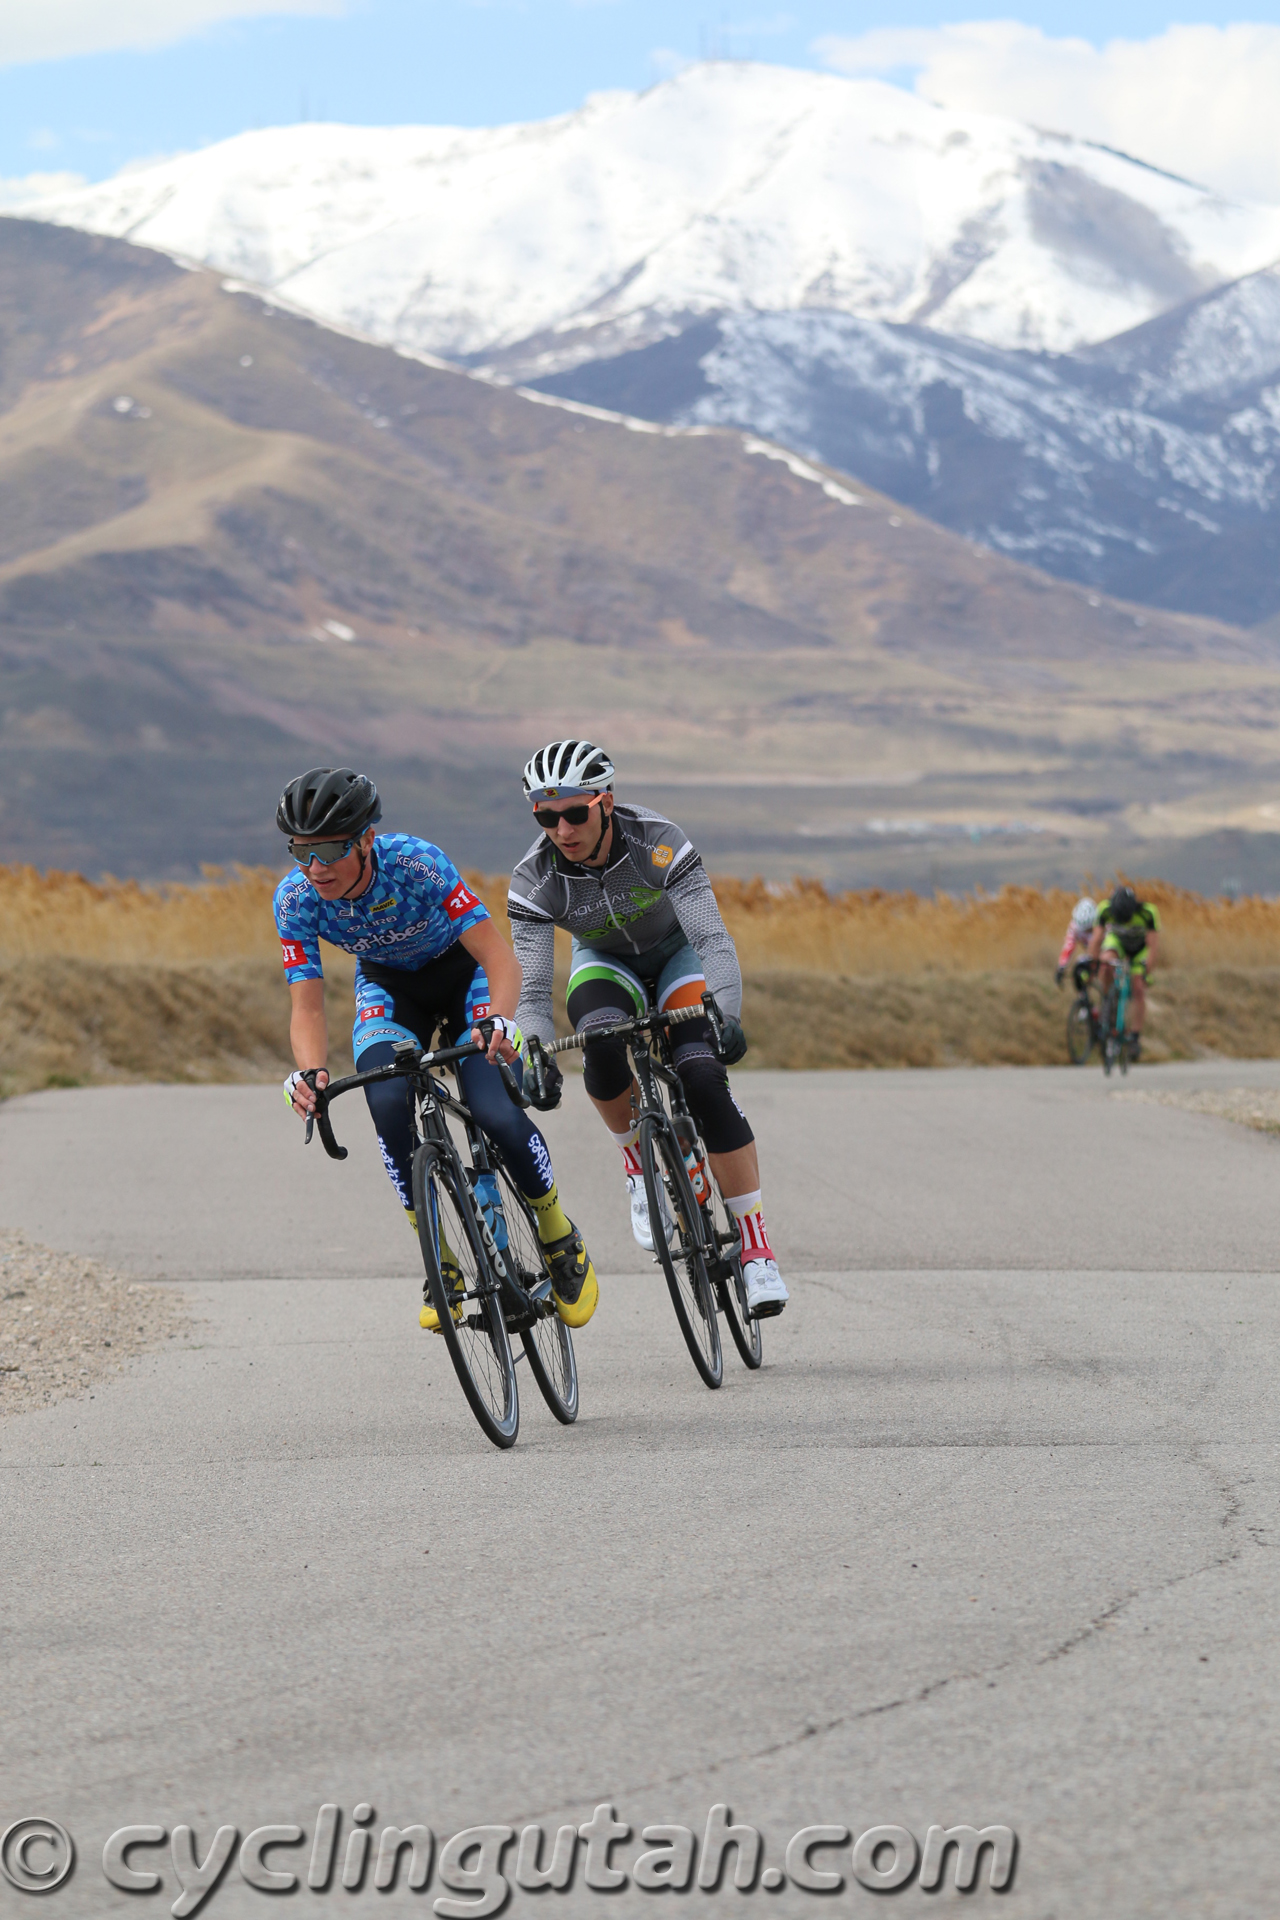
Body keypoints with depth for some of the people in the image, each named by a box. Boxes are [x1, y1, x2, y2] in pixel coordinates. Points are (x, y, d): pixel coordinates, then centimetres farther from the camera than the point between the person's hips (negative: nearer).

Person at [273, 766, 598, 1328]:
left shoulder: (417, 864, -35)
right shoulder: (296, 897, -26)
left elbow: (498, 954, -36)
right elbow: (307, 1007, -25)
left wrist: (500, 1019, -57)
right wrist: (311, 1073, -46)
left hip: (464, 972, -3)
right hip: (388, 987, 3)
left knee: (497, 1115, -22)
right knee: (389, 1106, -26)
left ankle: (561, 1240, 7)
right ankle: (442, 1266, -12)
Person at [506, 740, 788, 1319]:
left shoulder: (657, 842, -32)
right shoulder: (534, 880, -26)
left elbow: (714, 941, -36)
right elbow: (531, 990, -25)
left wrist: (728, 1017, -52)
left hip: (677, 954, -1)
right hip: (605, 963, 1)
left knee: (704, 1081, -23)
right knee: (601, 1044, -34)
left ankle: (756, 1249, -16)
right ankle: (636, 1162, -6)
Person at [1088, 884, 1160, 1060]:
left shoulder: (1148, 913, -36)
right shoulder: (1105, 910, -32)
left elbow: (1152, 948, -32)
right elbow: (1096, 940, -26)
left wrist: (1146, 973, -36)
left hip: (1140, 948, -1)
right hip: (1117, 941, 1)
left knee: (1138, 990, -13)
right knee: (1107, 961, -32)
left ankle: (1135, 1037, -3)